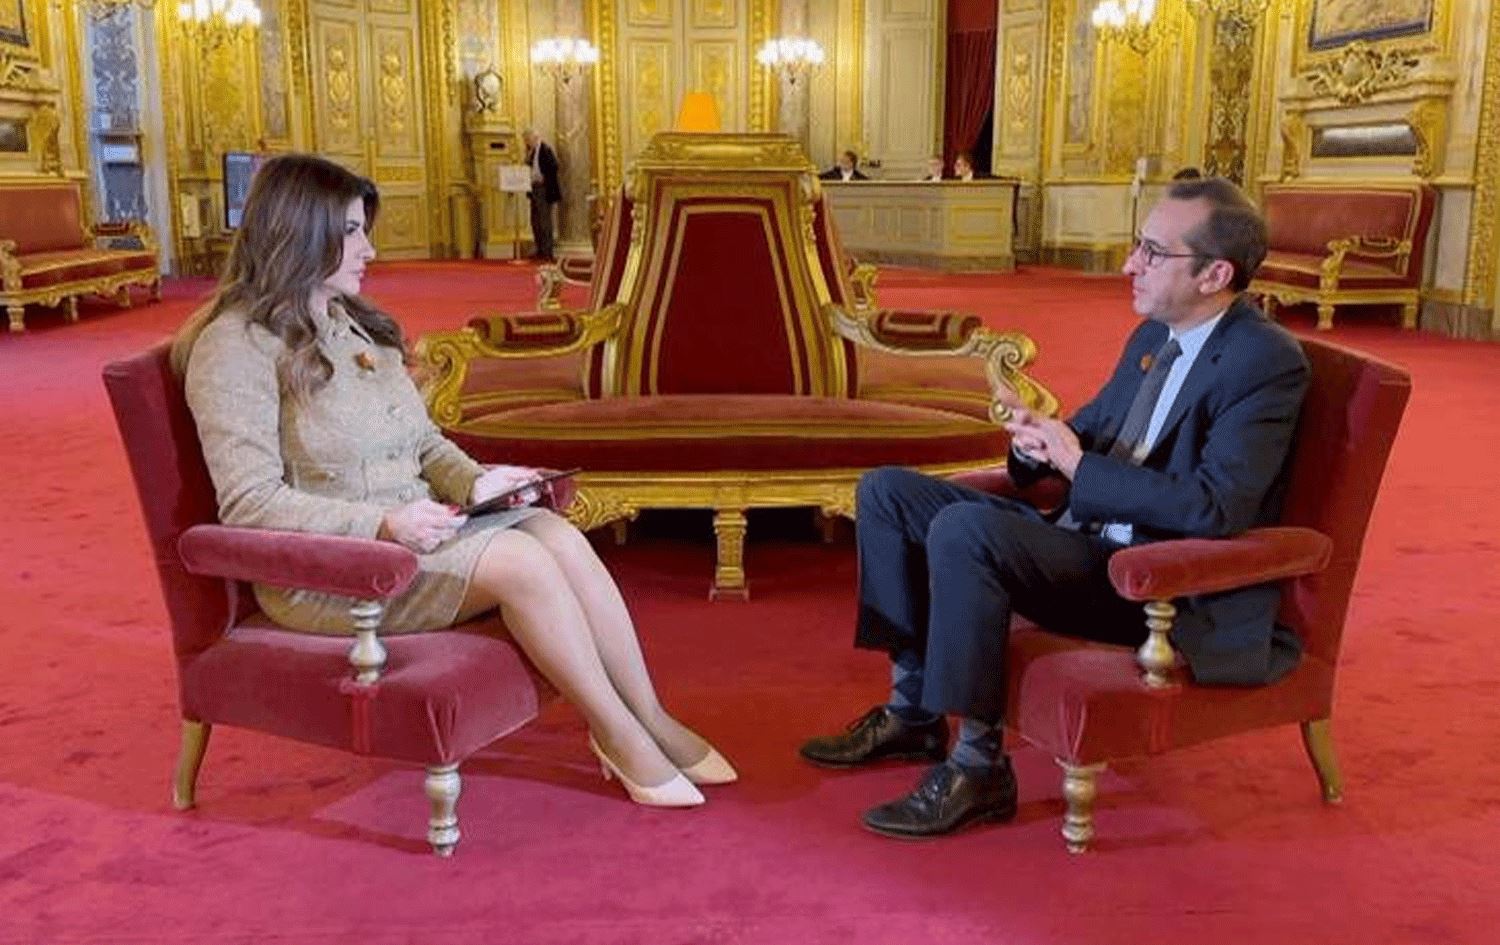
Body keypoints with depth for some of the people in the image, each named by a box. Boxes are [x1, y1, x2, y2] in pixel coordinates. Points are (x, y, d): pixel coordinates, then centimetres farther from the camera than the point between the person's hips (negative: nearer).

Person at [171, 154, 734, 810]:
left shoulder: (355, 324, 16)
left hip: (407, 528, 7)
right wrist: (380, 525, -27)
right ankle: (621, 737, -13)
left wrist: (472, 482, -3)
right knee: (518, 558, -27)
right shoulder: (237, 345, -10)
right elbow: (250, 503, -17)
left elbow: (423, 441, 19)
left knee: (559, 536, -19)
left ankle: (651, 721, -13)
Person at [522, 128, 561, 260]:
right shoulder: (531, 151, 14)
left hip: (544, 190, -9)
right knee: (535, 221, 10)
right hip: (534, 189, 9)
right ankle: (540, 250, 17)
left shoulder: (546, 149, -11)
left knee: (545, 221, -7)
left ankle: (547, 252, -4)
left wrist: (545, 182, -15)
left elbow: (553, 167, -16)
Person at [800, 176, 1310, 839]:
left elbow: (1213, 507, -26)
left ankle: (979, 767, -19)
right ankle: (913, 714, 8)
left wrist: (1078, 466, -21)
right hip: (1084, 537, 9)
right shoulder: (1156, 332, 11)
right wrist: (1041, 440, -2)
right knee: (888, 492, 3)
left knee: (964, 528, -32)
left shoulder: (1268, 361, -16)